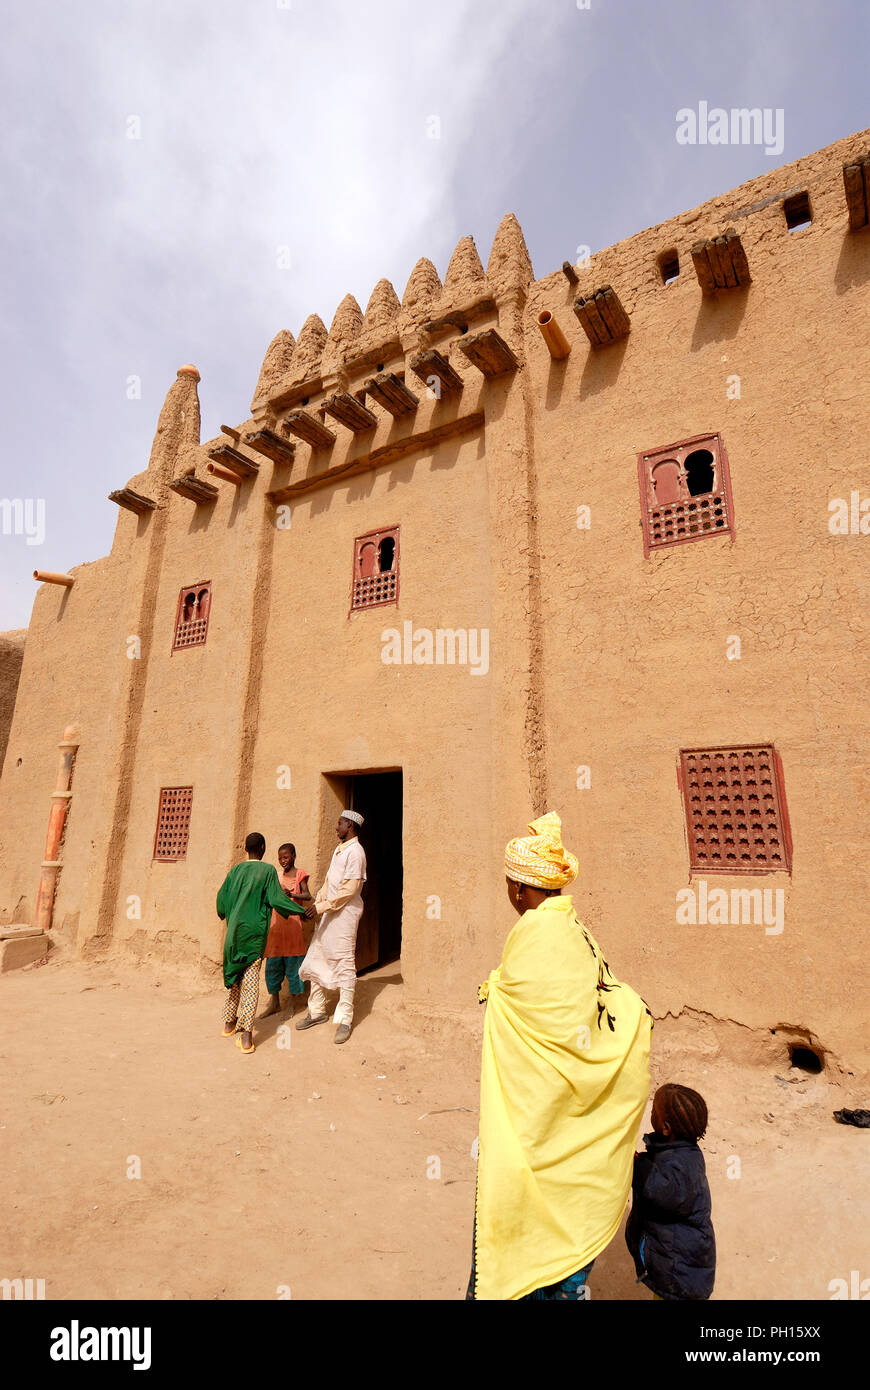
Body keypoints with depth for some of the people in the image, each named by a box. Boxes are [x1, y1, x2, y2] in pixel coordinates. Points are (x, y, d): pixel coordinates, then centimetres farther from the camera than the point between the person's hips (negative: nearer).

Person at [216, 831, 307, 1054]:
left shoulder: (235, 870, 5)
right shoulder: (268, 870, -7)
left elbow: (222, 898, 11)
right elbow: (277, 899, -12)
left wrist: (225, 914, 32)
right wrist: (300, 911, -1)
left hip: (234, 930, 5)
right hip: (254, 932, -4)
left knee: (235, 976, 19)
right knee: (251, 979, -2)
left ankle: (229, 1022, 30)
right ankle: (246, 1034, -4)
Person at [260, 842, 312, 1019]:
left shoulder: (300, 874, -1)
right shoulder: (277, 874, 11)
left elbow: (307, 896, -14)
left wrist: (292, 894, -31)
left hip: (292, 923, -4)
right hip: (275, 922, 4)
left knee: (292, 963, 1)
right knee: (273, 962, 7)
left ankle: (291, 1004, 14)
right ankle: (274, 1002, 21)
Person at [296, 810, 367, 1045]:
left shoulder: (355, 851, -14)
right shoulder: (338, 849, 15)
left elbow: (349, 890, -19)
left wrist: (321, 907, -16)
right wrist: (316, 903, 6)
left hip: (345, 913, -9)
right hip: (328, 912, 9)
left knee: (344, 964, -3)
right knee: (315, 960, 13)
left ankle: (345, 1019, 9)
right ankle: (318, 1011, 28)